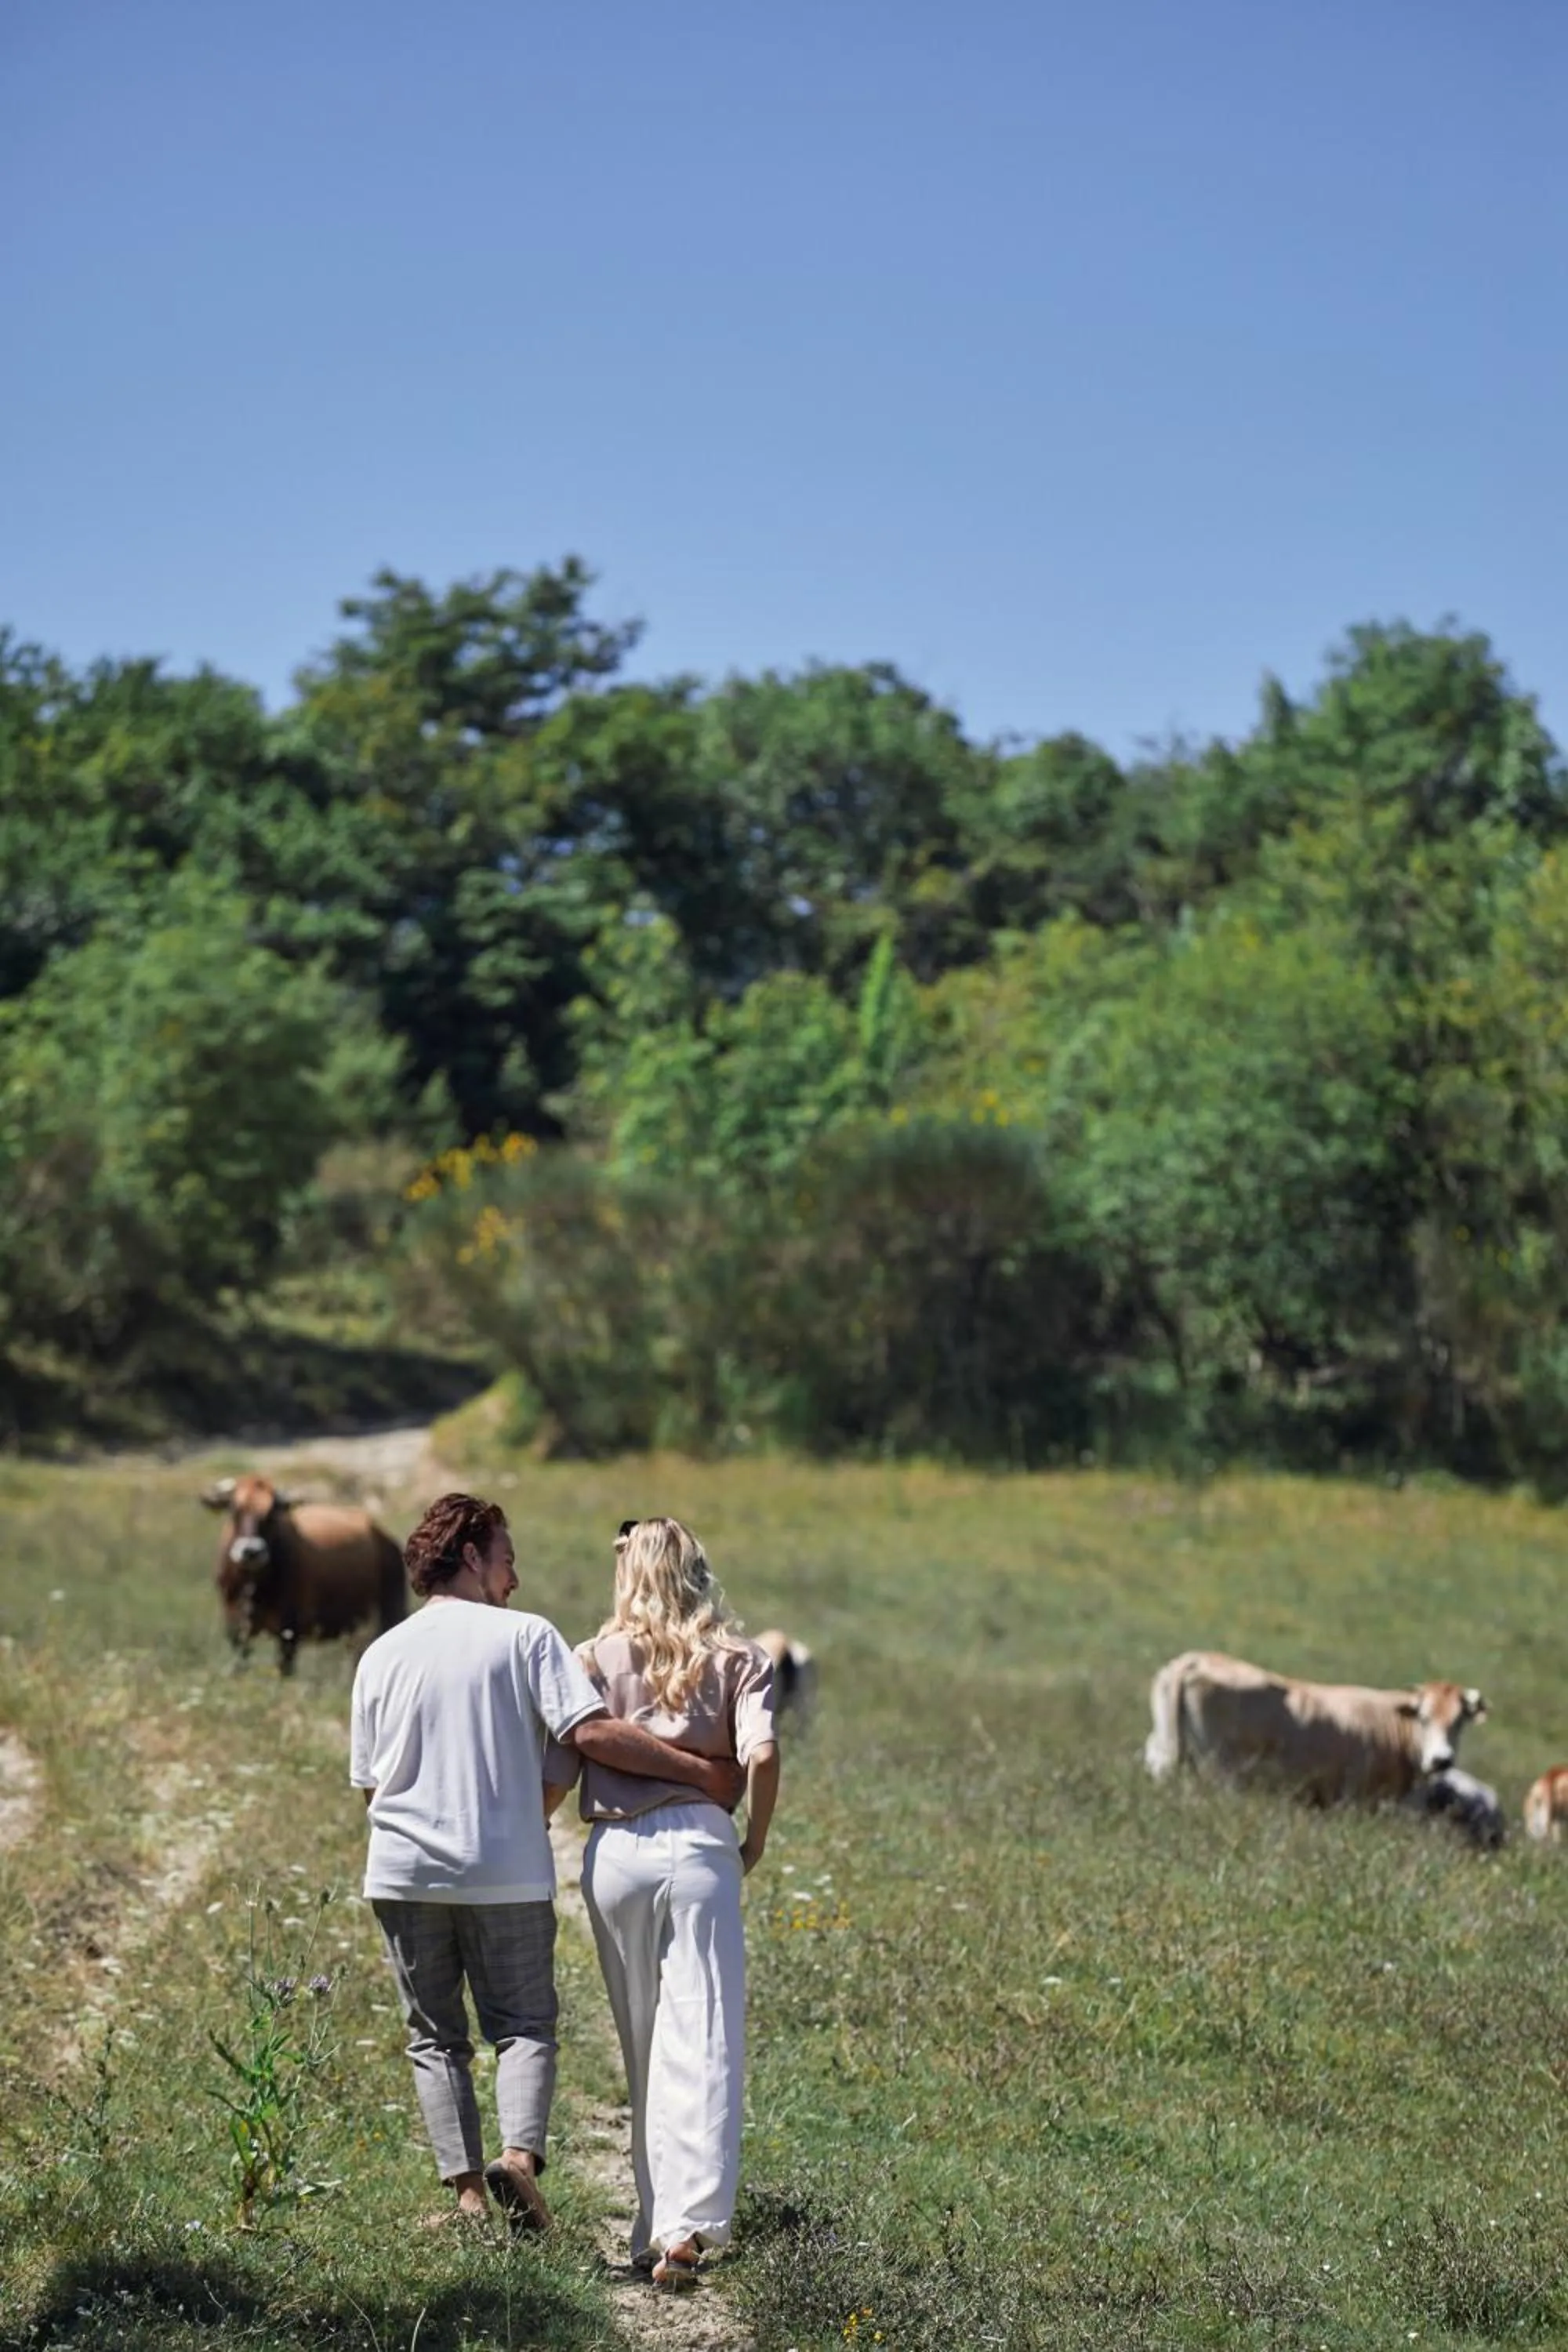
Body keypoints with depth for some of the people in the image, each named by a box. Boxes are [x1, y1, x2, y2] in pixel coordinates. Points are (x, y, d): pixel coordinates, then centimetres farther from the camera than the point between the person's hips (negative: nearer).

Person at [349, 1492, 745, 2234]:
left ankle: (467, 2193, 2)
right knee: (523, 2028, 6)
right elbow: (592, 1733, -14)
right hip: (507, 1873, -3)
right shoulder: (525, 1636, -3)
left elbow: (368, 1783, 13)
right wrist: (702, 1772, -9)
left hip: (404, 1873, 3)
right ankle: (520, 2155, -19)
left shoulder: (381, 1654, 9)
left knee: (435, 2039, 11)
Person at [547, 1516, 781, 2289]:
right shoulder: (738, 1658, 8)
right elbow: (761, 1757, -8)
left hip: (614, 1851, 1)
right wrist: (755, 1844, 6)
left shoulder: (596, 1659, 9)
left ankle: (655, 2225, 16)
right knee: (701, 2042, -5)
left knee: (642, 2048, 12)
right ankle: (689, 2222, -18)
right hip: (700, 1845, -1)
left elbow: (555, 1776, 2)